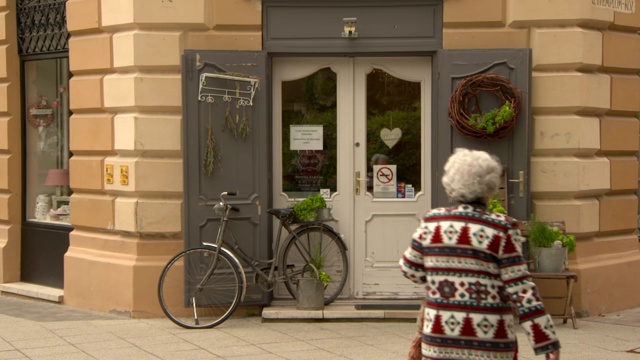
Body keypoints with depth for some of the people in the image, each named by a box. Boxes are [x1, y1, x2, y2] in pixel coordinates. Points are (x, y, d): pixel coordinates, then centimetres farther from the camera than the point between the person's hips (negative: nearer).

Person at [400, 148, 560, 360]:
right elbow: (520, 289, -12)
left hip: (440, 335, 3)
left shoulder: (432, 222, 1)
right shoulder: (501, 229, -9)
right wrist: (548, 341, -9)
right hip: (487, 339, -3)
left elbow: (410, 269, 12)